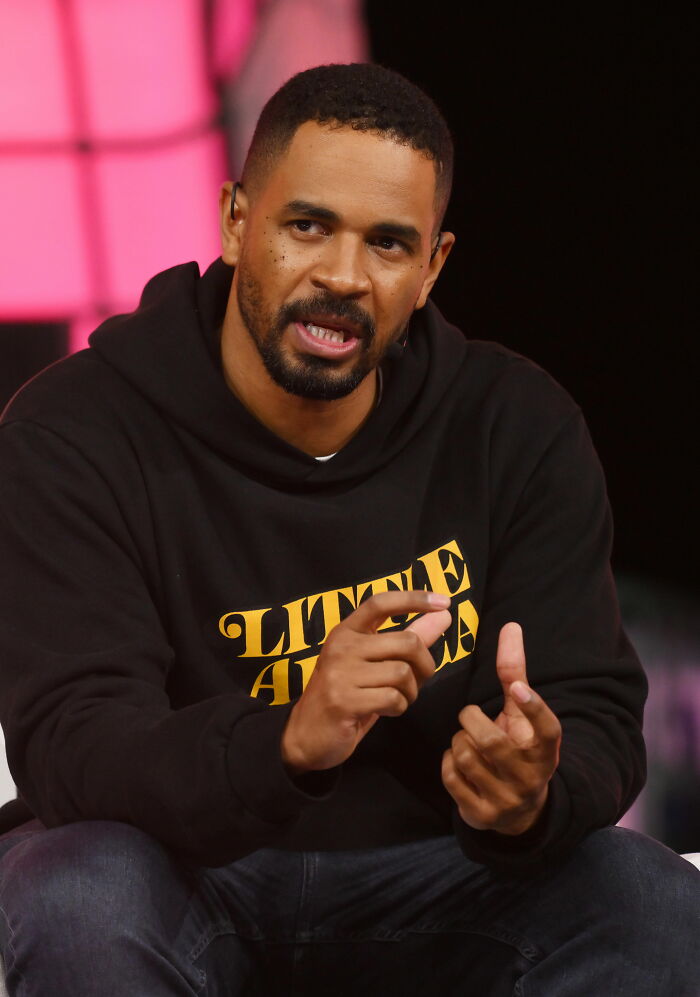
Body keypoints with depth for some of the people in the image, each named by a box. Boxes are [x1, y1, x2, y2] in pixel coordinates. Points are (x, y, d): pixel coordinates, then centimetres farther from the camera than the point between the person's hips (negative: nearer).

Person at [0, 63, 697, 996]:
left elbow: (597, 719, -7)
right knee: (79, 906, -36)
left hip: (422, 875, 2)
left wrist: (534, 798, -34)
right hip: (180, 865, -2)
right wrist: (288, 743, -44)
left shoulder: (519, 429, -3)